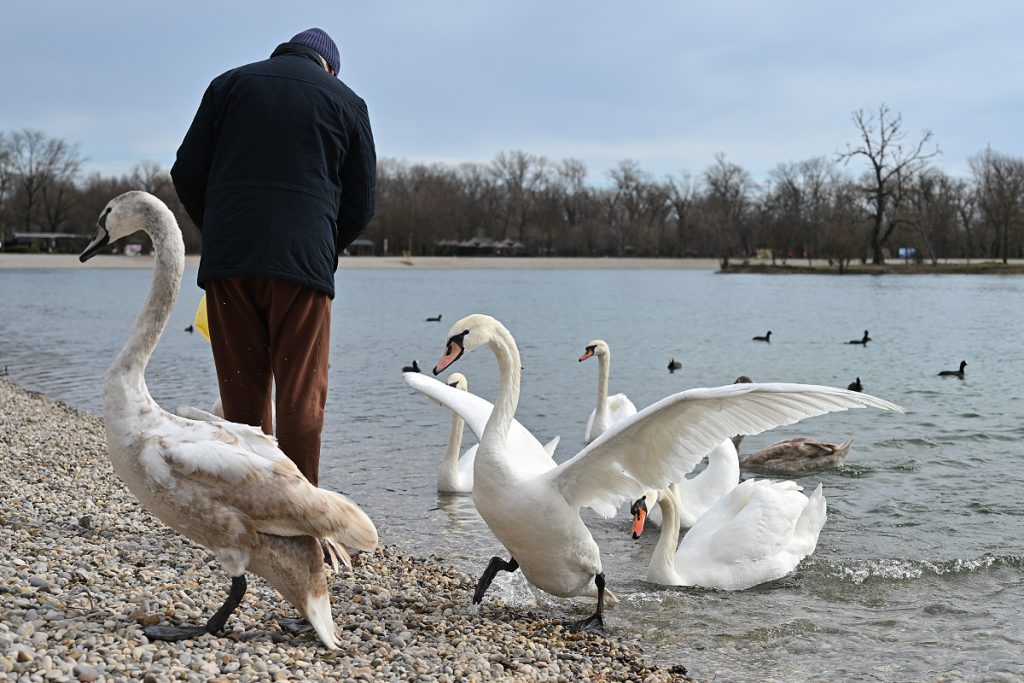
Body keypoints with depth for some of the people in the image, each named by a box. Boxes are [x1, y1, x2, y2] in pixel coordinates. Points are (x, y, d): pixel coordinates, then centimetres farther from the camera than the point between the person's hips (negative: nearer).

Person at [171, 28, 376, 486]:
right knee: (301, 397, 1)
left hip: (228, 260, 2)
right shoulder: (346, 102, 11)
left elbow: (186, 173, 8)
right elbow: (361, 202, 10)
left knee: (242, 393, 8)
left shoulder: (229, 84, 13)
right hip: (303, 261, -2)